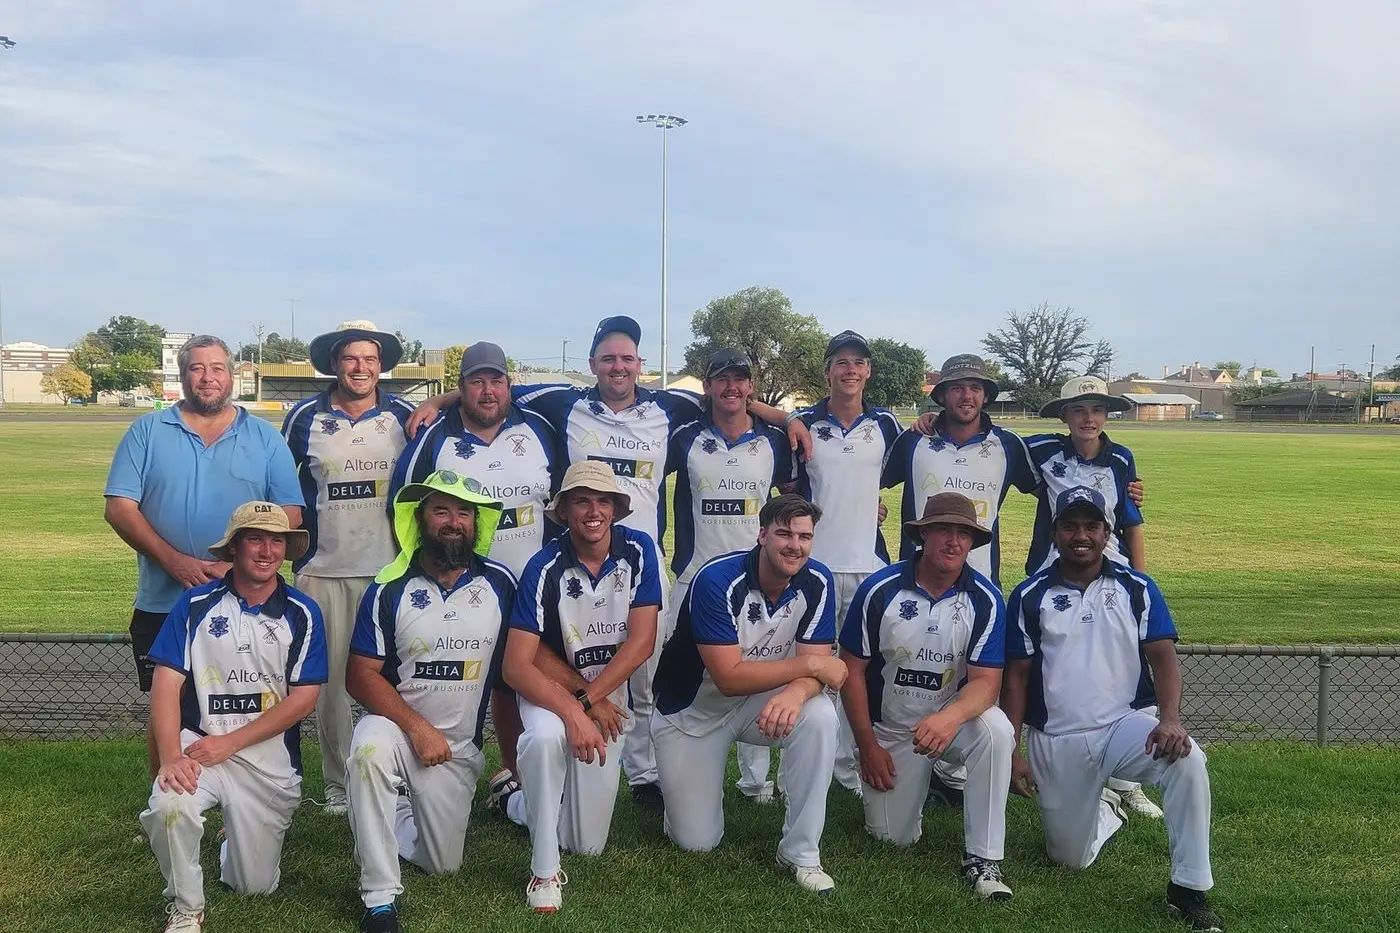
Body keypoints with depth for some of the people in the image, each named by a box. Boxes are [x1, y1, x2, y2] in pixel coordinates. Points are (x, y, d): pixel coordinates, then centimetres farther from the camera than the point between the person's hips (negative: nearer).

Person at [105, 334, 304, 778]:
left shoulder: (265, 438, 6)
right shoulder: (147, 432, 6)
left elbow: (289, 515, 1)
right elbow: (120, 508, -2)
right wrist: (174, 561, -15)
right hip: (162, 606, 0)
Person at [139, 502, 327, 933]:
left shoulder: (302, 614, -2)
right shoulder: (195, 604, -2)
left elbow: (303, 699, -6)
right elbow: (166, 684, -7)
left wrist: (230, 743, -14)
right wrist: (170, 757, -21)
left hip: (271, 758, 1)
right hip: (201, 745, 0)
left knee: (255, 885, 3)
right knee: (168, 806, -33)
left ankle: (242, 838, 40)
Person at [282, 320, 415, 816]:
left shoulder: (404, 417, 4)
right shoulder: (305, 418, 3)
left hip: (390, 570, 0)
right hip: (323, 570, 0)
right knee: (330, 680, 4)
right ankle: (337, 785, 15)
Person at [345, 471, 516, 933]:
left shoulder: (501, 584, -5)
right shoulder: (389, 588, -10)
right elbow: (361, 674, -12)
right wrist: (417, 727, -24)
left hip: (461, 747, 2)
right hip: (396, 727, -2)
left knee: (444, 864, 7)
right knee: (371, 746, -37)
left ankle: (393, 817, 42)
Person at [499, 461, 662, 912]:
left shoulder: (639, 551, -14)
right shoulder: (545, 567, -20)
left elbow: (641, 643, -16)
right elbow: (516, 665, -23)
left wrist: (588, 699, -22)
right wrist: (572, 711, -34)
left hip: (612, 694, 3)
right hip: (551, 689, -2)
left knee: (588, 843, 4)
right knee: (546, 737, -40)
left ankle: (518, 803, 36)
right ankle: (545, 870, -21)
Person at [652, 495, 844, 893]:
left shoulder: (817, 583, -15)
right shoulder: (717, 580, -28)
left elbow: (818, 665, -17)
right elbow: (729, 678, -31)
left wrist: (795, 692, -41)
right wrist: (810, 665, -30)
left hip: (762, 700, 3)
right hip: (693, 710, -3)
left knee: (820, 718, -30)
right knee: (697, 842, -2)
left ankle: (801, 853, -15)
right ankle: (693, 785, 34)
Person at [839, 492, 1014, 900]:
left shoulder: (985, 598, -14)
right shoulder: (880, 589, -14)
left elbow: (985, 681, -18)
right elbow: (852, 669, -7)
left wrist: (950, 717, -40)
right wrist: (868, 746, -7)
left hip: (954, 718, 0)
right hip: (890, 730, 1)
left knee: (995, 729, -34)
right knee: (894, 838, -1)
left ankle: (983, 859, -21)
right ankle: (917, 781, 35)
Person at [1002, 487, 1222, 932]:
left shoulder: (1136, 588, 2)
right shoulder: (1030, 596, 1)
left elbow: (1163, 657, -7)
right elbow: (1016, 677, 1)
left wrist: (1169, 719, -25)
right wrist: (1010, 753, -5)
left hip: (1127, 726, 0)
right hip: (1056, 743, 1)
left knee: (1187, 760, -31)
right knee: (1072, 858, 7)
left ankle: (1188, 889, -18)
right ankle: (1102, 815, 42)